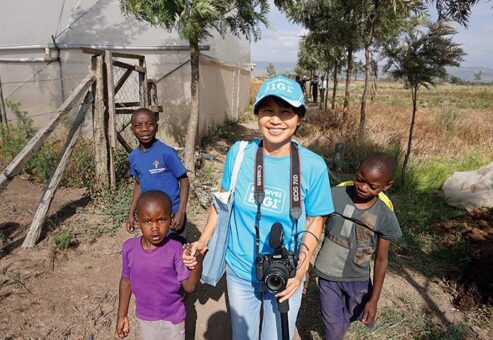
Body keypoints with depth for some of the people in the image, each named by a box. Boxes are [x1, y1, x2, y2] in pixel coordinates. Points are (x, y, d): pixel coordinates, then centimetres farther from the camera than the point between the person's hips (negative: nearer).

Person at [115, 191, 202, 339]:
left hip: (172, 318, -2)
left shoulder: (175, 249, -25)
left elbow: (189, 286, -21)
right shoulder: (129, 247, -17)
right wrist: (122, 315, 4)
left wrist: (197, 264, -40)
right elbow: (126, 281, -2)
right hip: (145, 317, 2)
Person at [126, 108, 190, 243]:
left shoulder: (167, 153, -18)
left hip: (171, 214, -5)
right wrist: (131, 213, 12)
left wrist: (181, 212, -16)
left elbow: (184, 181, -12)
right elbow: (138, 184, 12)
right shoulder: (134, 156, -1)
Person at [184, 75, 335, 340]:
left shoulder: (313, 166, -18)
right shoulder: (238, 153, -14)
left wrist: (300, 272, -15)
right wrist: (203, 241, -6)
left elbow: (314, 221, -8)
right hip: (239, 271, 2)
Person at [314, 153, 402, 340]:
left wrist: (374, 299, -2)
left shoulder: (385, 217, -15)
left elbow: (381, 259, -5)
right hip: (327, 275, -1)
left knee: (348, 318, 20)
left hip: (358, 279, 1)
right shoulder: (335, 195, -18)